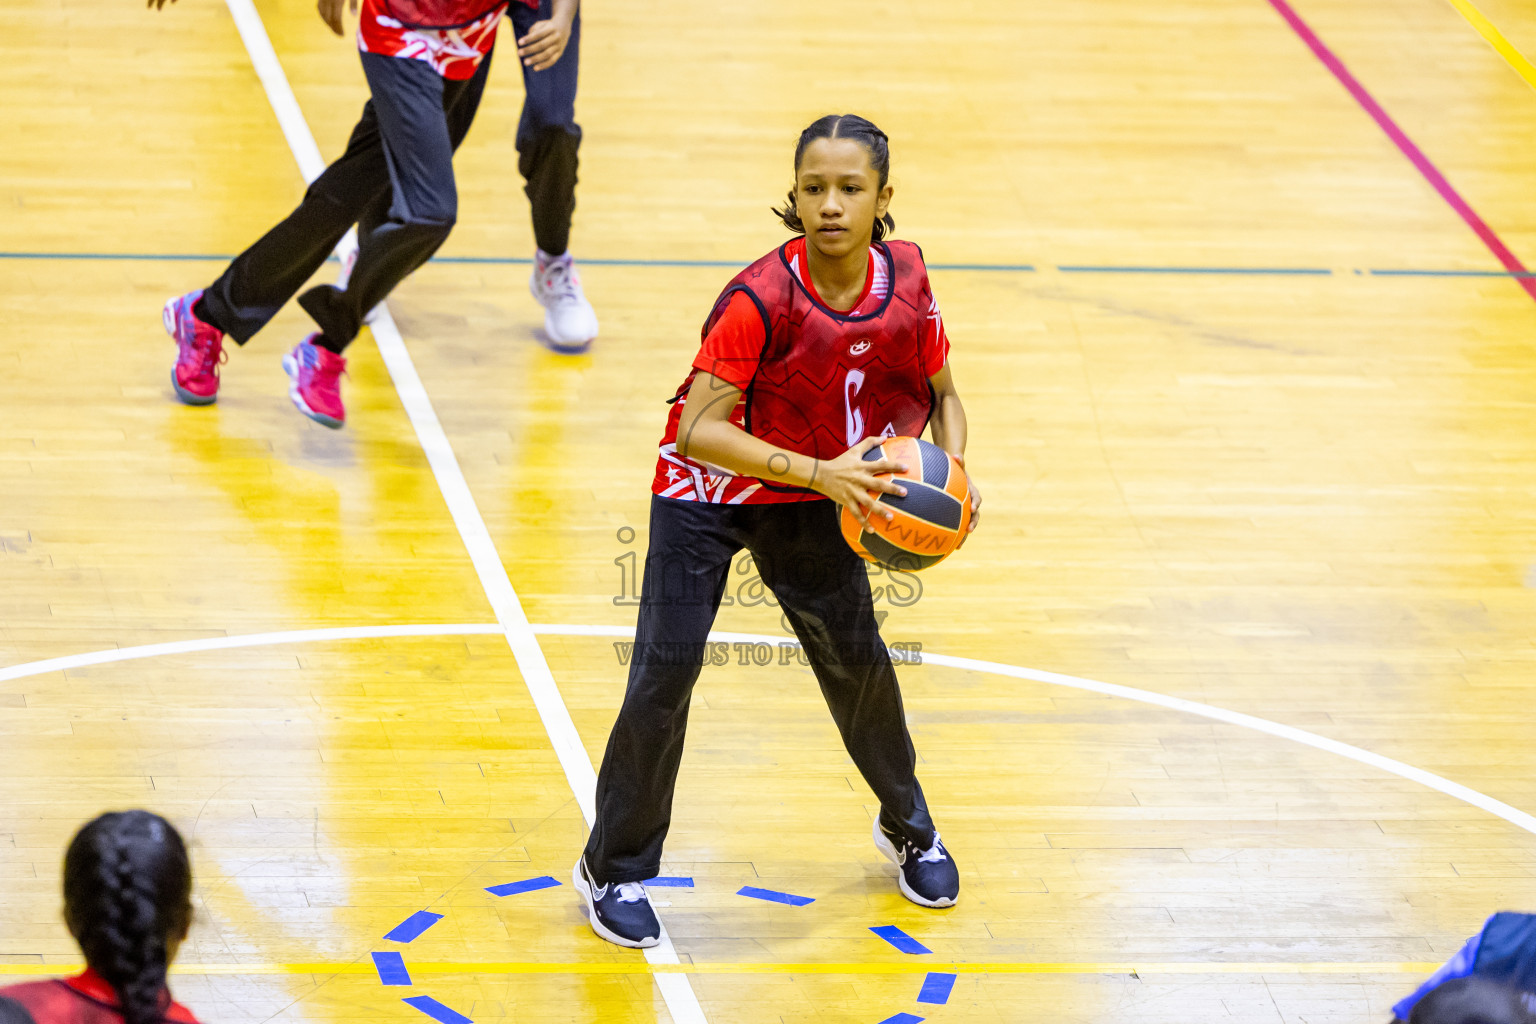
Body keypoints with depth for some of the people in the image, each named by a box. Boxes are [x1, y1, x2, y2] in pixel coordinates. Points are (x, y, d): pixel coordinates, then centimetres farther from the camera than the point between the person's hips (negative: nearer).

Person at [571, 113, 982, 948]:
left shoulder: (907, 284, -17)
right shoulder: (759, 300, -31)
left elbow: (941, 393, 0)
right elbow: (698, 430, -34)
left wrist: (952, 470, -19)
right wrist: (818, 471, -41)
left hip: (809, 501, 4)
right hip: (704, 492, -4)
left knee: (855, 656, 14)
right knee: (665, 672, -9)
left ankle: (908, 827, 40)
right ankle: (614, 869, 9)